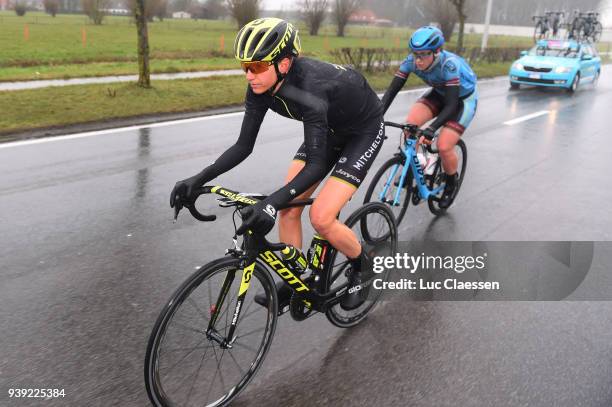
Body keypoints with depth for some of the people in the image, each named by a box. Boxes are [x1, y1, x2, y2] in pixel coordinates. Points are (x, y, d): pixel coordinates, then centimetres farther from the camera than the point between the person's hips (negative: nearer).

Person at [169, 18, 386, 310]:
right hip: (329, 130, 7)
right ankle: (291, 285, 14)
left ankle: (362, 267, 12)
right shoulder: (261, 88, -16)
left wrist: (271, 202, -52)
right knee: (289, 208, -4)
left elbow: (315, 165, -40)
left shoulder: (308, 88, -38)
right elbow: (243, 146, -12)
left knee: (321, 217, -18)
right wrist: (197, 180, -22)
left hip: (364, 130, -7)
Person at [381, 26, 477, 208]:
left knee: (444, 146, -19)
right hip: (439, 93, 5)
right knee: (411, 122, -23)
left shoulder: (448, 64, -36)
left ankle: (451, 183, 11)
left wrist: (431, 129, -51)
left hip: (463, 99, -5)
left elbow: (451, 105, -38)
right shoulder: (411, 61, -23)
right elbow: (392, 90, -21)